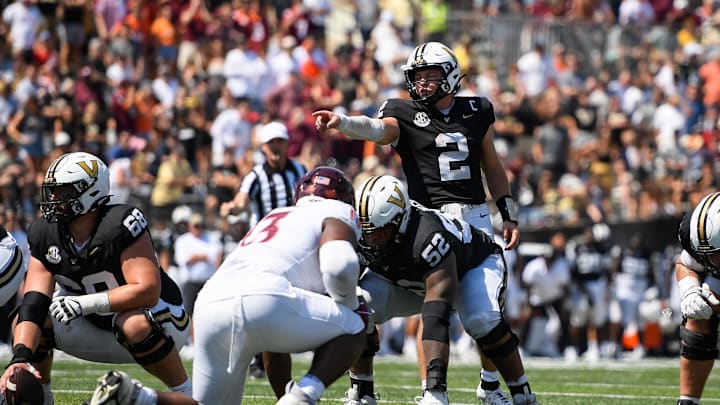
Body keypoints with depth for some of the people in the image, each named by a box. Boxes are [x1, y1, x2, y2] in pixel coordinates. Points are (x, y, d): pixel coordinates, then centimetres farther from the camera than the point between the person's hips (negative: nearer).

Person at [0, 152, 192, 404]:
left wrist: (86, 303, -37)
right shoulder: (46, 235, -11)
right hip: (100, 326, 6)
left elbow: (147, 291, -35)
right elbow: (33, 304, -18)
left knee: (135, 325, -39)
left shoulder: (120, 225, -29)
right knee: (28, 321, -9)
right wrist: (20, 357, -34)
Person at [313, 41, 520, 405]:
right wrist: (340, 122, -42)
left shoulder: (476, 112, 10)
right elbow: (375, 129, -22)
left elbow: (493, 167, 19)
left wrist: (509, 216, 15)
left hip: (475, 216, 3)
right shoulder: (405, 115, 0)